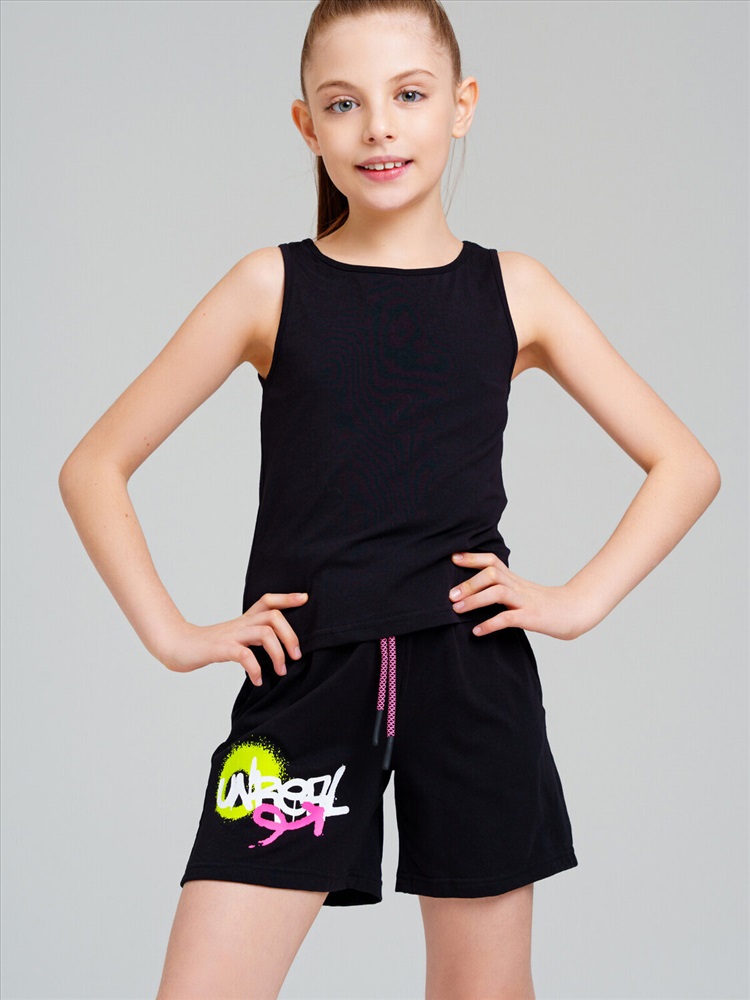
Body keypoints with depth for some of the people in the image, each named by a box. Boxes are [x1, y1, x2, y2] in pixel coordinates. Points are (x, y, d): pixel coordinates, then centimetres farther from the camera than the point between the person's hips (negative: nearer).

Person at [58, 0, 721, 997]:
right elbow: (94, 469, 6)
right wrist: (172, 635, -2)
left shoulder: (514, 291, 6)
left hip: (473, 673, 1)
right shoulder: (272, 286, 3)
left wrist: (580, 601, 0)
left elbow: (686, 465, 11)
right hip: (305, 680, -1)